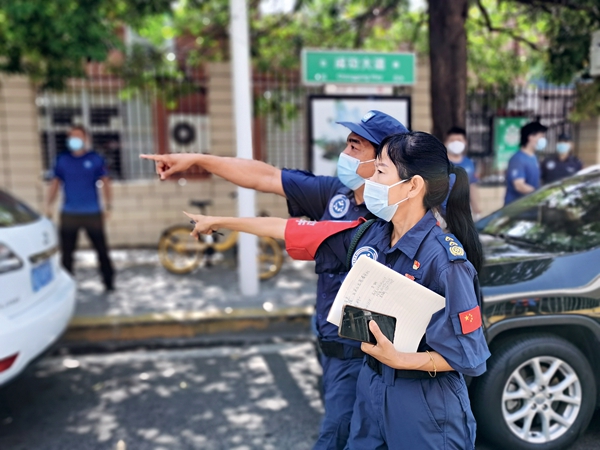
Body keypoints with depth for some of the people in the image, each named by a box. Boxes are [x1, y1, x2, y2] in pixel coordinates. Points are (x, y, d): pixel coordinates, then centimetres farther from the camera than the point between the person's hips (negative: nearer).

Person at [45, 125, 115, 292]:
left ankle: (109, 282, 13)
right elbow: (55, 183, 10)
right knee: (66, 251, 8)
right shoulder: (62, 159, 7)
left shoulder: (95, 159, 1)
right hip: (69, 214, 2)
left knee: (101, 249, 3)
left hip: (92, 214, -2)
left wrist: (107, 206, -7)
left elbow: (105, 182, 1)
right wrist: (49, 205, -1)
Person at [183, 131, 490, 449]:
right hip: (371, 386, 5)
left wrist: (400, 360, -28)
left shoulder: (444, 260, -24)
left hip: (425, 402, -5)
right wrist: (219, 222, 6)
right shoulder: (369, 235, -7)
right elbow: (295, 231, -1)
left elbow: (468, 357, -18)